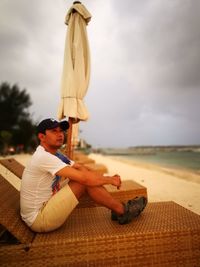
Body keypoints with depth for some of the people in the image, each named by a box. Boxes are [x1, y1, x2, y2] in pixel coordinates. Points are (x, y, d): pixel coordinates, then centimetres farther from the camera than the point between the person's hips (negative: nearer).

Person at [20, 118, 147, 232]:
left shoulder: (54, 155, 6)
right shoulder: (43, 157, -25)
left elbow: (82, 168, 4)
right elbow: (84, 177, -30)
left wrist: (108, 178, -8)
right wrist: (110, 180, -15)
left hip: (46, 207, 9)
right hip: (39, 219, -9)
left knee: (88, 179, -4)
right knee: (85, 182, -22)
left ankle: (118, 209, 4)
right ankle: (123, 211, -5)